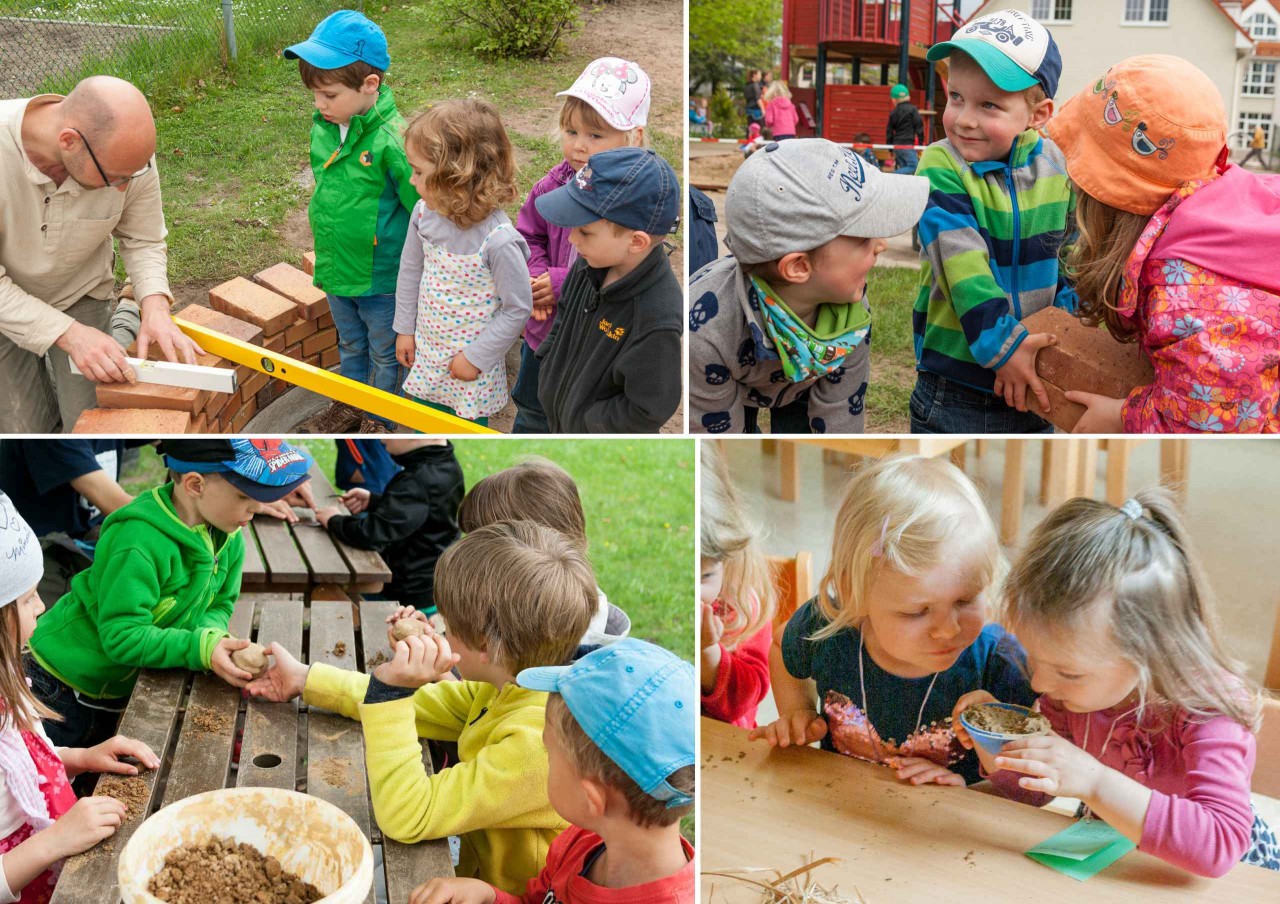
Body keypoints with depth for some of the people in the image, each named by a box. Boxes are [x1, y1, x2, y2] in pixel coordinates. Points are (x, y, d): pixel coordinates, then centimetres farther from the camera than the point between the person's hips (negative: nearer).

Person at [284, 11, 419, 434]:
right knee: (349, 344, 27)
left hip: (382, 275, -7)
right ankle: (347, 407, 47)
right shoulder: (323, 127, -4)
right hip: (337, 269, 7)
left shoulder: (392, 140, -27)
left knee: (385, 352, 15)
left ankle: (378, 422, 34)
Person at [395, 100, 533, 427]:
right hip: (428, 351, 6)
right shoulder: (424, 214, -13)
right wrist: (405, 329, 10)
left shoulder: (498, 240, -31)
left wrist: (477, 357, -15)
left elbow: (518, 308, -21)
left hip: (474, 363, -5)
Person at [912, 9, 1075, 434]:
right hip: (956, 379, -4)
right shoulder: (941, 168, -14)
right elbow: (963, 267, -25)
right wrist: (999, 345, -30)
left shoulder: (1054, 164, -1)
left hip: (1033, 376, 4)